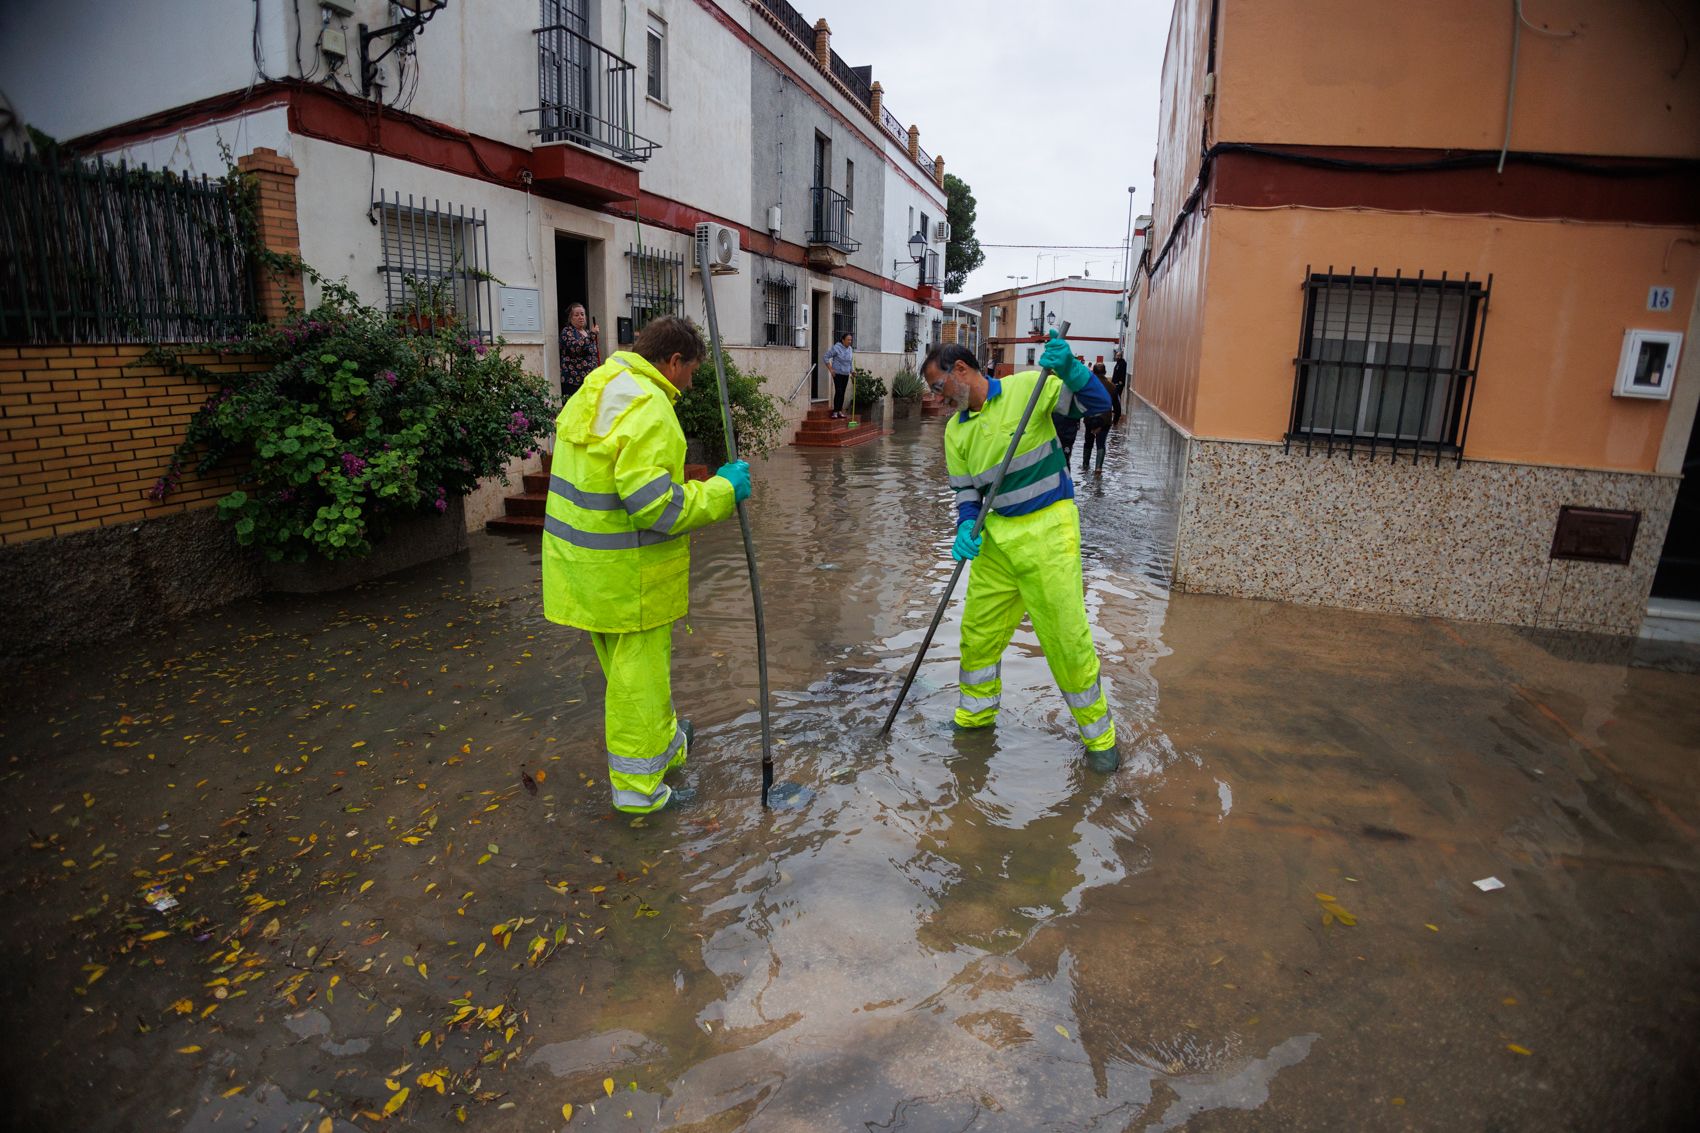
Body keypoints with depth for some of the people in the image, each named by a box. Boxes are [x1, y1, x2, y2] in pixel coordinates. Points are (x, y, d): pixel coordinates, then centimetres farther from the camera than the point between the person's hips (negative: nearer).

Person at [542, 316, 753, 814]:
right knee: (638, 674, 5)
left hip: (583, 563, 10)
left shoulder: (595, 390, 11)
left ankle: (665, 742, 44)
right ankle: (638, 787, 20)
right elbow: (655, 504, -26)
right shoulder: (647, 405, -21)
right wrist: (722, 490, -15)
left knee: (626, 665, 24)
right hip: (626, 570, -10)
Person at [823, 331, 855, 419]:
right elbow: (826, 358, -10)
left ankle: (840, 411, 13)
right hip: (837, 373, -6)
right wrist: (831, 369, -12)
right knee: (838, 392, -13)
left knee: (842, 393, 7)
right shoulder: (836, 348, -12)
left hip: (846, 374, 6)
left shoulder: (850, 349, 8)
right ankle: (835, 411, -9)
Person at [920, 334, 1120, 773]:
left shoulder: (1028, 387, -5)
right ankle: (976, 713, 34)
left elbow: (1097, 405, -9)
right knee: (979, 629, 11)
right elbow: (966, 492, 10)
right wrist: (967, 530, -10)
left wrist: (1069, 370, -27)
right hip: (997, 535, 6)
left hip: (1047, 530, -5)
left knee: (1067, 635, -2)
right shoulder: (955, 430, 10)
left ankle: (1099, 733, 18)